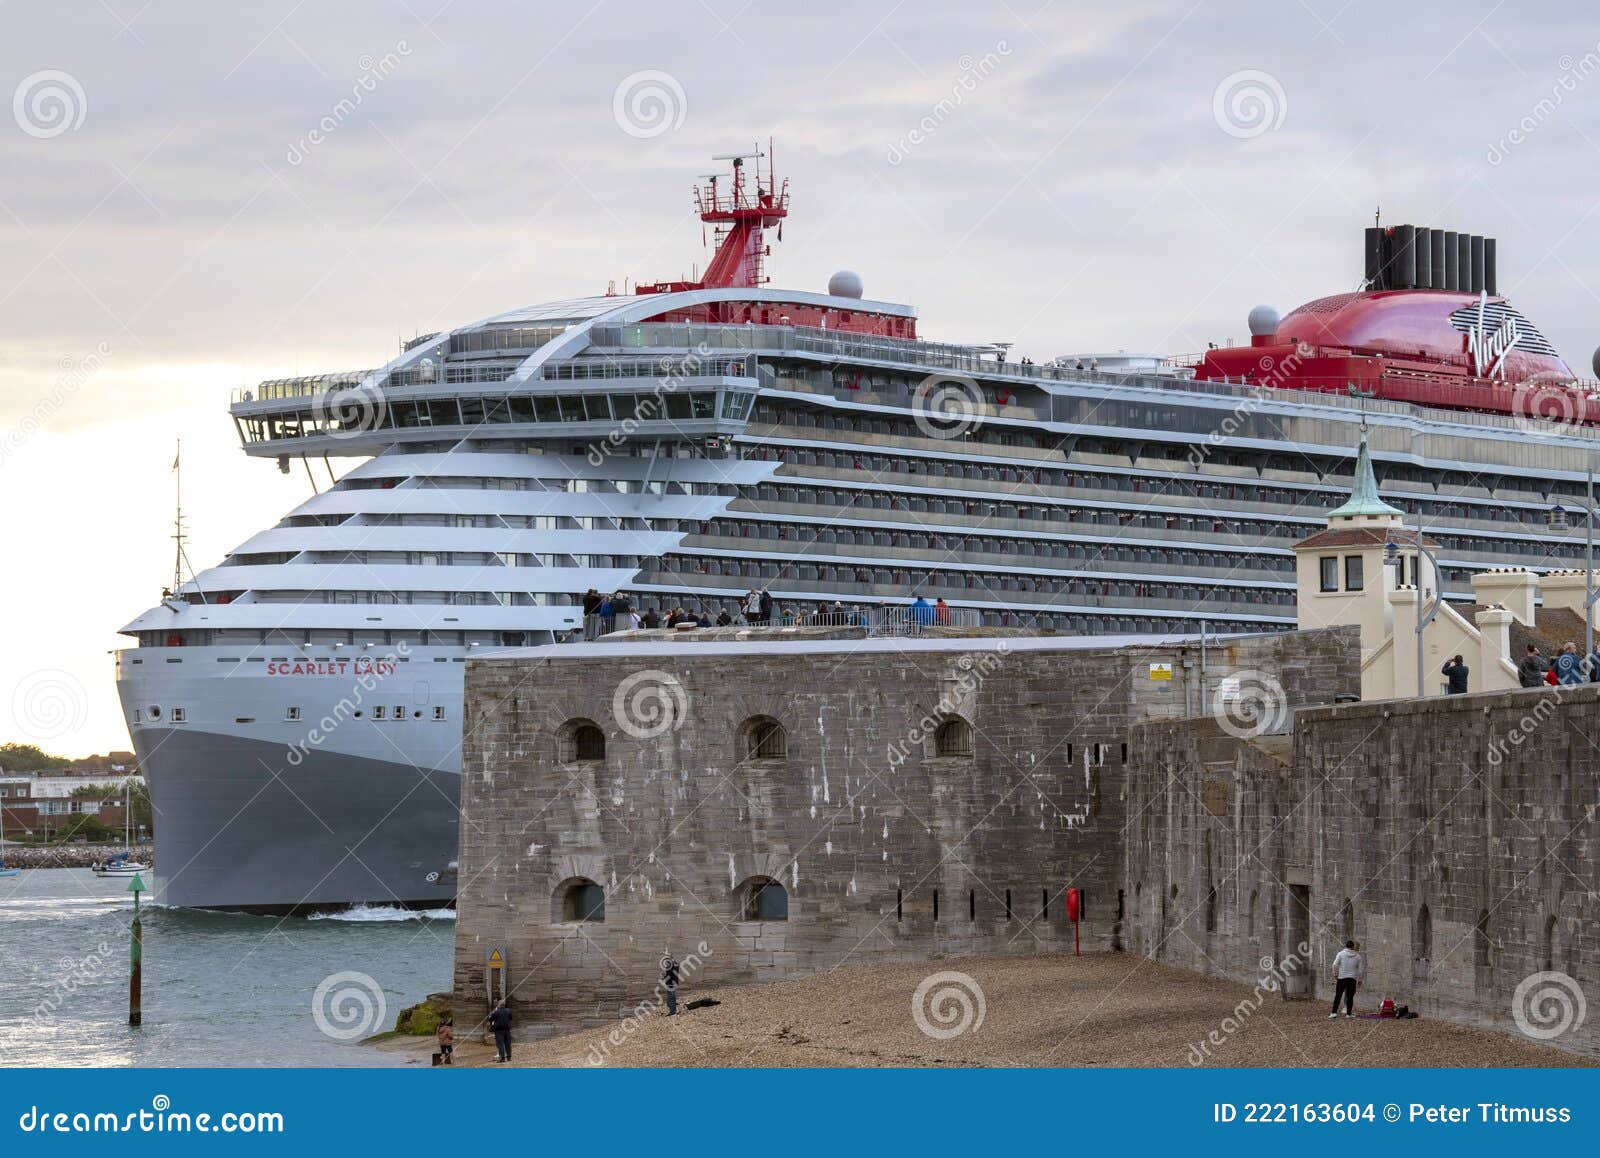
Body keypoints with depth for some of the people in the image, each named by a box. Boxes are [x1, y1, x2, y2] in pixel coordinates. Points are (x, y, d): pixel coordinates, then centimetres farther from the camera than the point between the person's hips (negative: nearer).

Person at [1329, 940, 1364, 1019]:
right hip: (1353, 979, 1)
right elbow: (1361, 969, 7)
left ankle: (1334, 1012, -5)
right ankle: (1348, 1013, 5)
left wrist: (1335, 974, 7)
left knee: (1338, 995, 2)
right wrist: (1360, 979, 16)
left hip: (1342, 978, -1)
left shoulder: (1340, 954, -1)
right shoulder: (1357, 956, 4)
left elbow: (1335, 965, -7)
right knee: (1350, 997, 6)